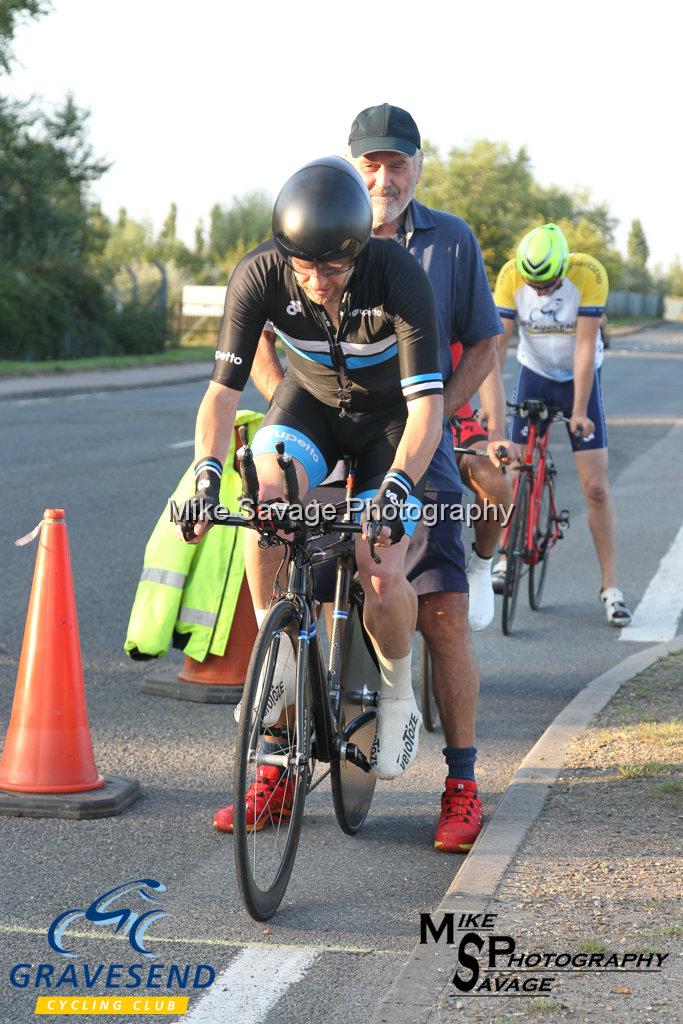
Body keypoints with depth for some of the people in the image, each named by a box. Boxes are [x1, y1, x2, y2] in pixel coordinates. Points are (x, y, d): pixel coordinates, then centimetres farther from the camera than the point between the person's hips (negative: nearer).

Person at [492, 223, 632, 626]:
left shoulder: (589, 274, -26)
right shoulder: (511, 276, -20)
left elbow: (585, 345, -25)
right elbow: (497, 340, -18)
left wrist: (579, 411, -26)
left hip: (580, 377, -2)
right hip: (535, 373, 2)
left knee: (596, 487, -7)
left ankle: (610, 586, -1)